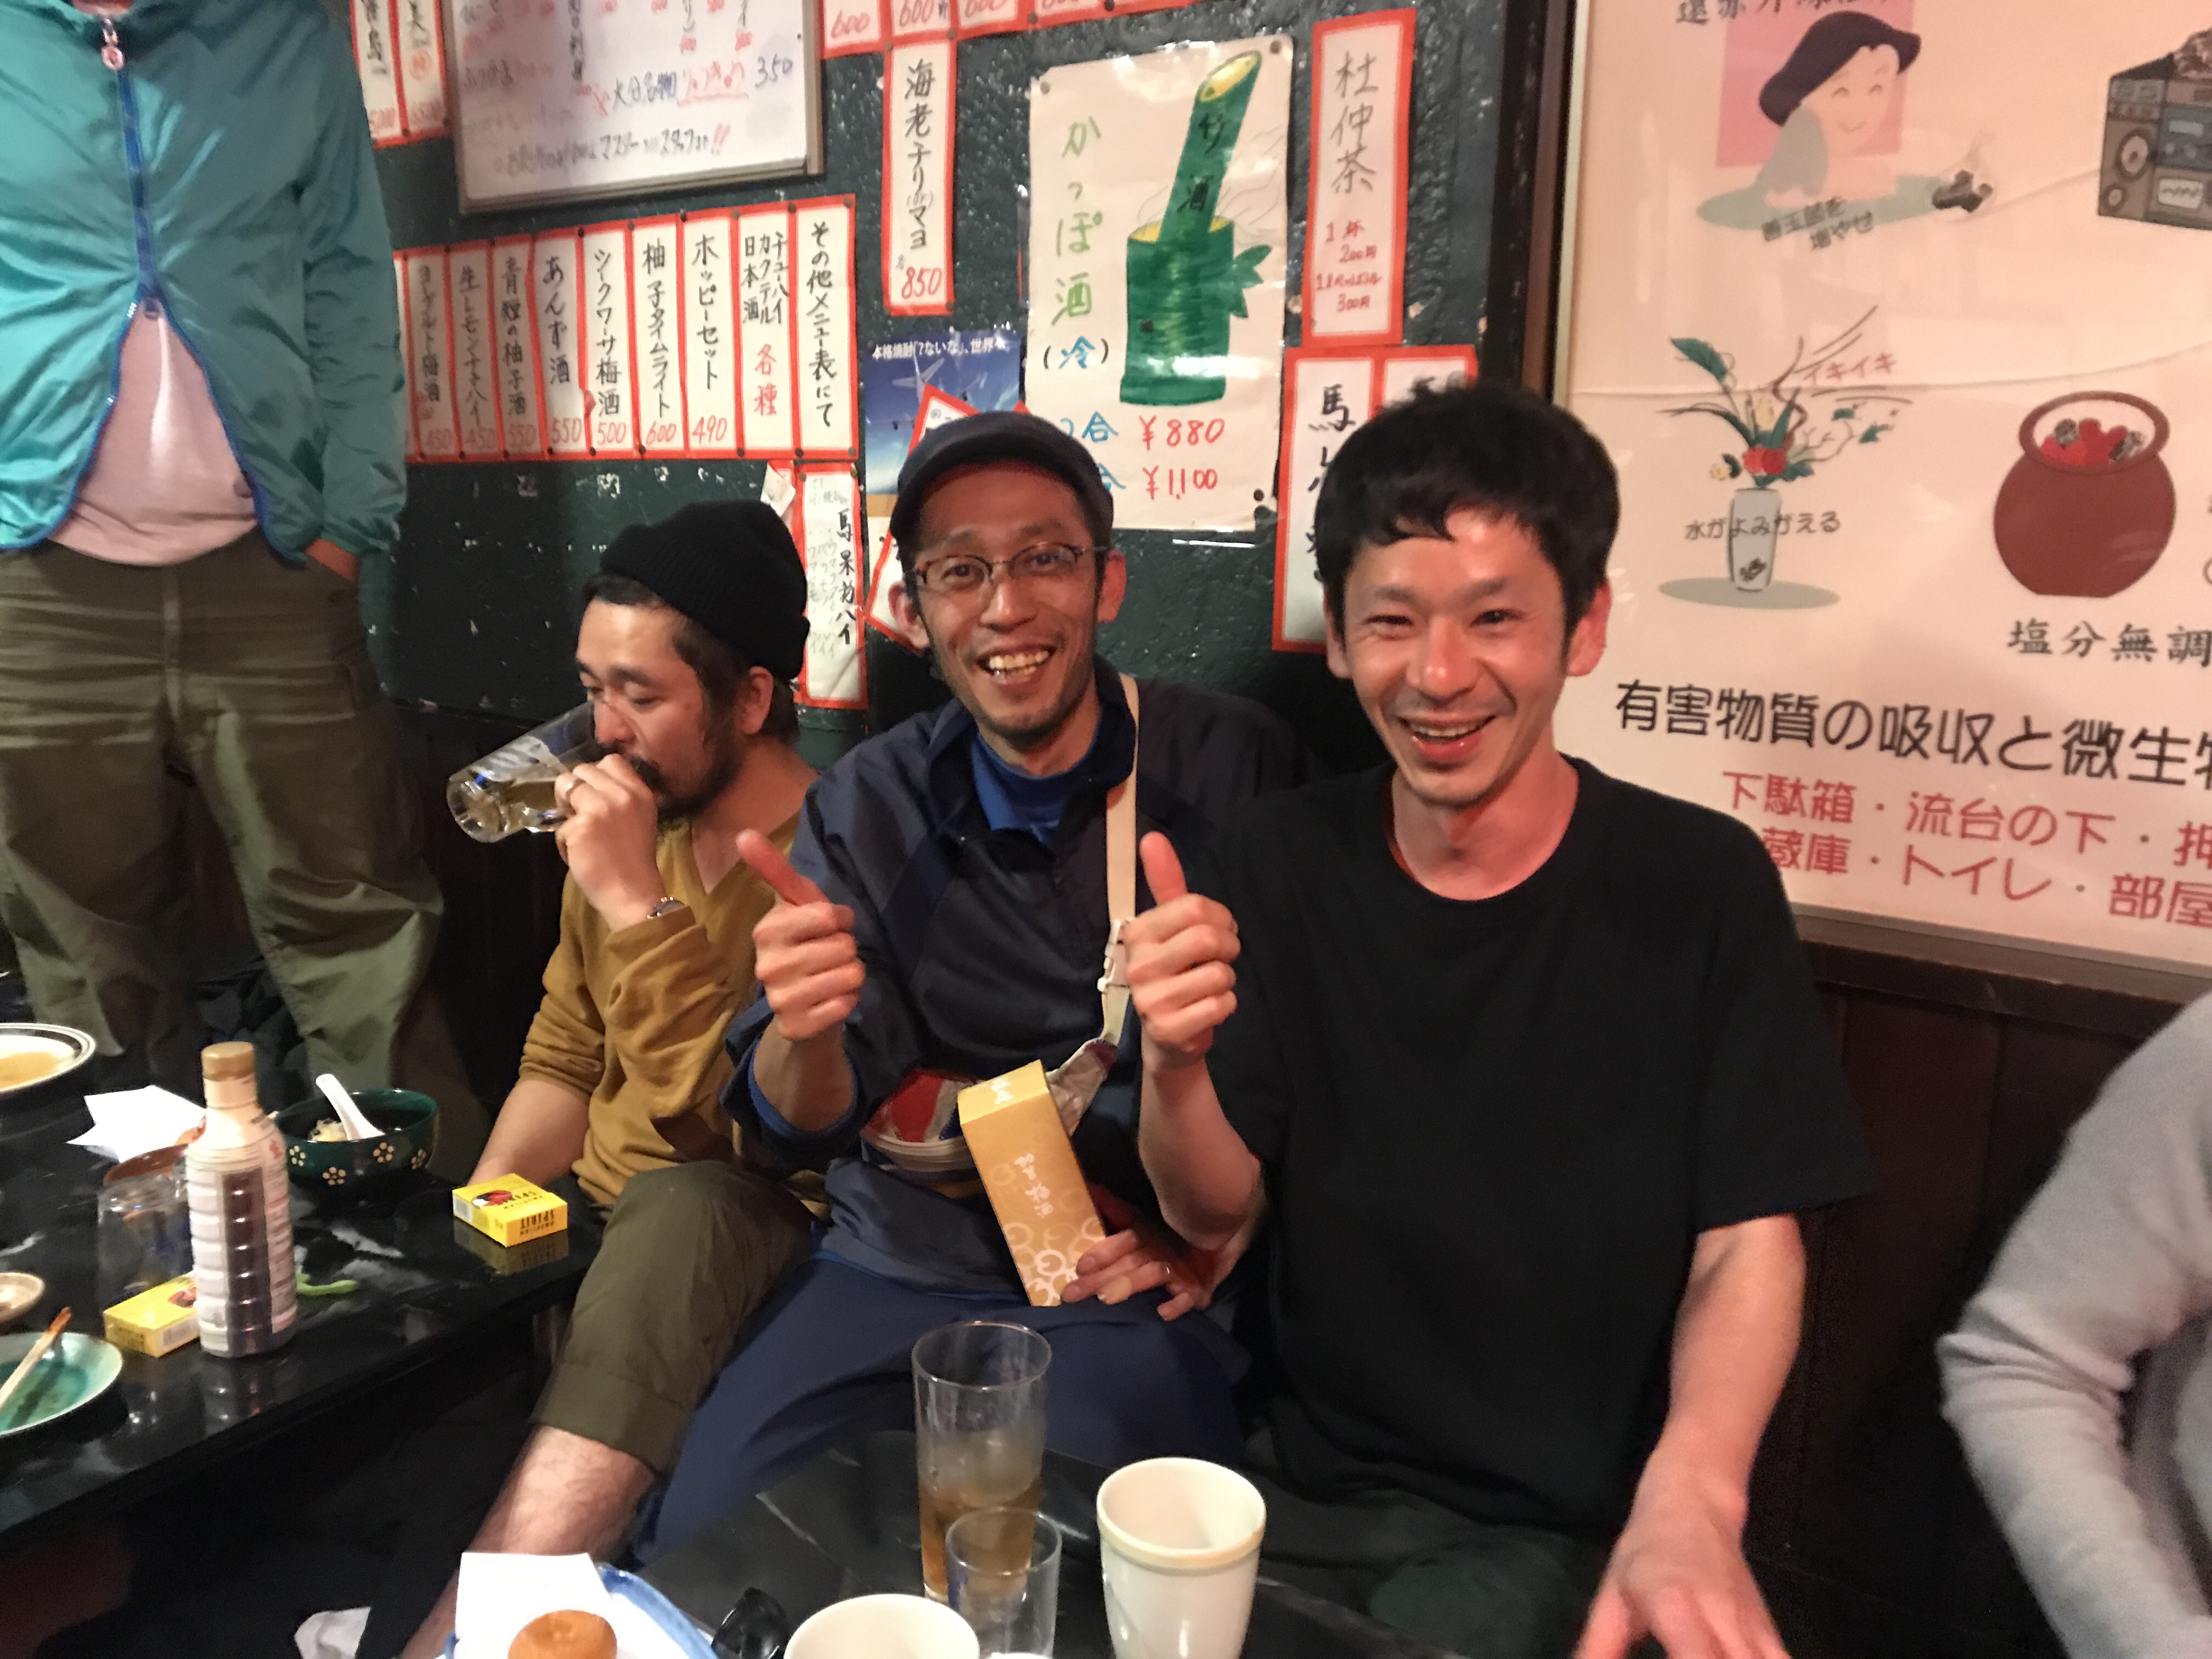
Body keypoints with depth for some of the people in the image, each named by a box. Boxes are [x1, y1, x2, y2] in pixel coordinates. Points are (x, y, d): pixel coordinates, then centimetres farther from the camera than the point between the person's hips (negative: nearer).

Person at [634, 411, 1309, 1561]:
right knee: (694, 1551, -9)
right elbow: (799, 1130, -4)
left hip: (1143, 1293, -2)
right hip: (896, 1265, 3)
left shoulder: (1236, 767, -7)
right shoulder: (863, 807, 1)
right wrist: (804, 1028, -27)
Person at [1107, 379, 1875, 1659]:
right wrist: (1177, 1069, -24)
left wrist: (1688, 1502, -25)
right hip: (1308, 1490, 2)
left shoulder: (1702, 885, -11)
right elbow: (1214, 1213, -2)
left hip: (1574, 1529, -2)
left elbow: (1748, 1249, -8)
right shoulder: (1277, 866, -3)